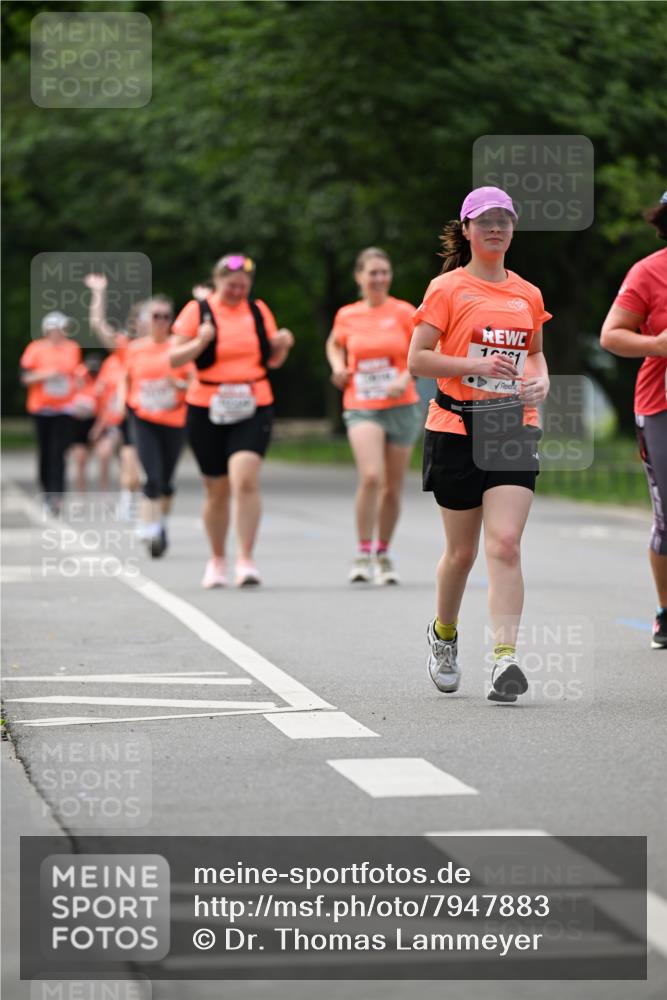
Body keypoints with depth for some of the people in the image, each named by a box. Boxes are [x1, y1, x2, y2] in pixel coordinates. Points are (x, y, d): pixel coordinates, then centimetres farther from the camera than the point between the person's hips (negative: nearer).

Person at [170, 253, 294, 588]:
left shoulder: (258, 310, 8)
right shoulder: (198, 310, 0)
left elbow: (272, 360, 17)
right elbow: (174, 357, -4)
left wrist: (282, 346, -5)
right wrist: (200, 342, -21)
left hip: (253, 409, 1)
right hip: (207, 411, -1)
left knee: (245, 479, -19)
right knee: (217, 490, 7)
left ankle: (245, 560, -18)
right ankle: (217, 560, 25)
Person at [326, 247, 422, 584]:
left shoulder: (403, 312, -1)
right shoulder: (346, 316, 5)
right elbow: (334, 344, 25)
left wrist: (405, 377, -15)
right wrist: (338, 366, 5)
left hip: (401, 407, 1)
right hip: (361, 408, -1)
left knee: (393, 487, 7)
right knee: (371, 477, -21)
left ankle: (383, 554, 25)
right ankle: (363, 553, -12)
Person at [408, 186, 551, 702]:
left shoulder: (528, 294, 11)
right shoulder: (447, 288, -2)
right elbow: (417, 358, -6)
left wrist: (541, 379, 4)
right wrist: (476, 365, -19)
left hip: (513, 427, 2)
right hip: (456, 427, -2)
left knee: (505, 544, -13)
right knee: (462, 549, 8)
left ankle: (505, 657, -18)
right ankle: (444, 634, 35)